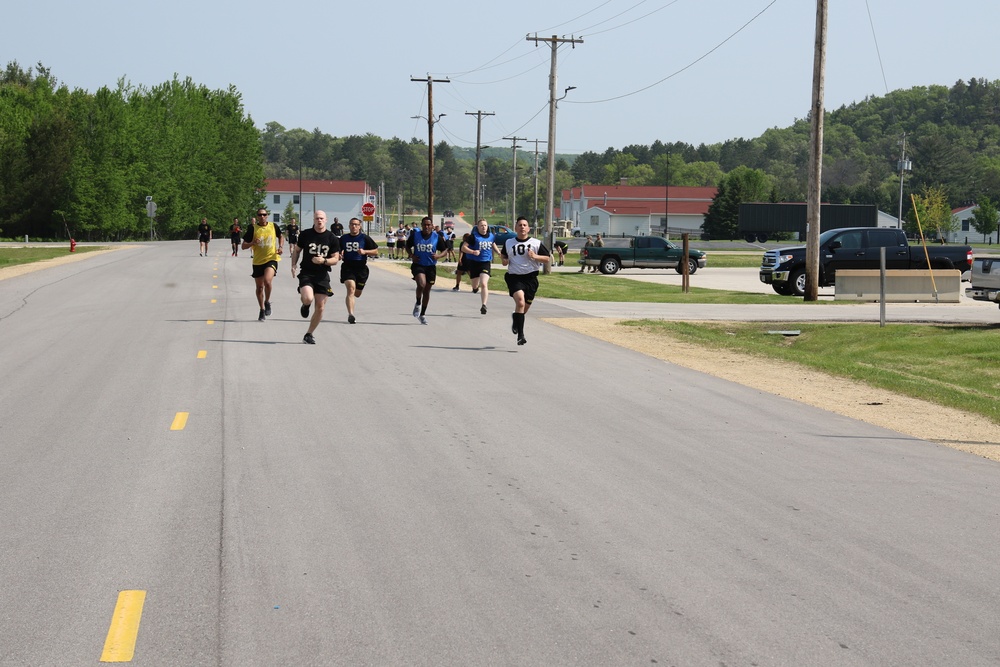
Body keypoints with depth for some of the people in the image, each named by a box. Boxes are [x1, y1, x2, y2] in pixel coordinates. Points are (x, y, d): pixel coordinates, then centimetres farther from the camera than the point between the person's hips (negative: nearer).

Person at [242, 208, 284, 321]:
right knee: (259, 287, 11)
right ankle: (262, 310, 29)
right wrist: (252, 243, -22)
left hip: (271, 259, -2)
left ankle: (267, 302, 0)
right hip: (258, 261, 2)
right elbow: (244, 246, -2)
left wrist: (281, 247, 2)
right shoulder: (252, 228, -5)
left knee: (267, 281, -26)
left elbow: (280, 237, 20)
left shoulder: (273, 226, -1)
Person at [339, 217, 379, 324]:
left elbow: (376, 252, 1)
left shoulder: (365, 238, 0)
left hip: (361, 268, 1)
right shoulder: (344, 238, 7)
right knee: (351, 289, -23)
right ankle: (351, 314, -29)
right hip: (348, 267, -1)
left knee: (357, 294, 11)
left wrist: (364, 252, -15)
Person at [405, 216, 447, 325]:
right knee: (421, 284, -27)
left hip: (431, 266, 2)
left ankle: (423, 314, 26)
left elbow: (444, 250, 5)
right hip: (418, 265, -2)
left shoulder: (437, 237, -4)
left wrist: (438, 256, -17)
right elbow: (408, 246, 11)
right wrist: (411, 255, -8)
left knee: (427, 290, 10)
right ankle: (418, 304, 1)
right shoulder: (415, 235, -4)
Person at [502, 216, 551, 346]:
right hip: (514, 277, -1)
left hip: (530, 278, 1)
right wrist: (505, 261, 3)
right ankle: (520, 334, -22)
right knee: (520, 302, -24)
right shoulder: (508, 243, 8)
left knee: (525, 307, 9)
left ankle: (515, 318, 46)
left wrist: (535, 256, -12)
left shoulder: (536, 243, 3)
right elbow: (504, 255, 26)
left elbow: (548, 259, 5)